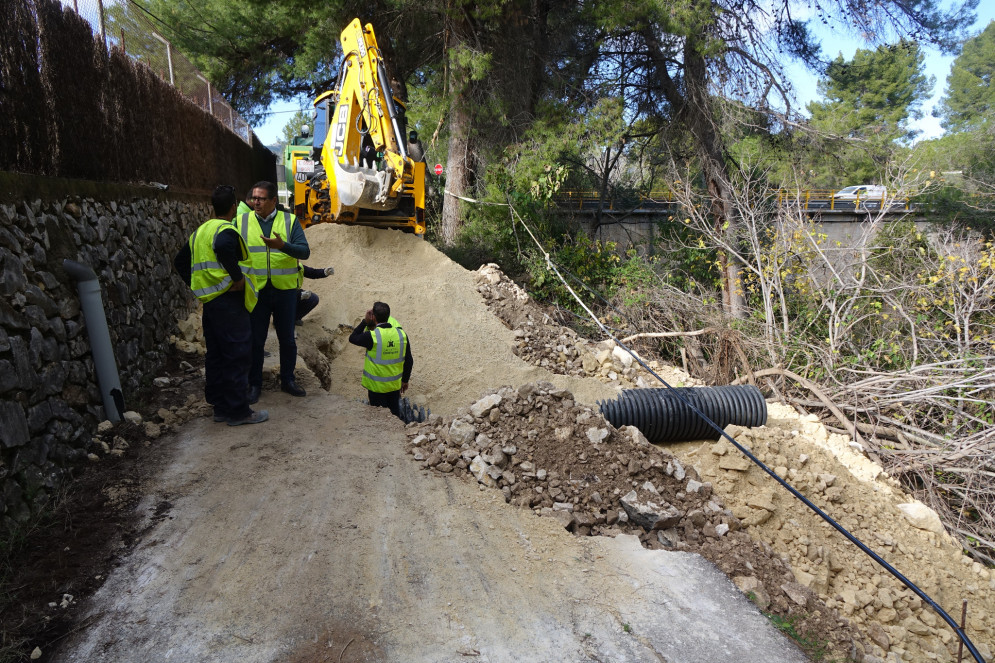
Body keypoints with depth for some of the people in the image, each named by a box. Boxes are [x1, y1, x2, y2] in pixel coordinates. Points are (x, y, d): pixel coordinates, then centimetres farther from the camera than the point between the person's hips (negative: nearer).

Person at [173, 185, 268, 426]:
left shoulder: (200, 231, 15)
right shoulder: (227, 230, -13)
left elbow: (179, 262, 21)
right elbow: (224, 248, -37)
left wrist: (199, 286, 18)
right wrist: (238, 277, -26)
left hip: (210, 301, 9)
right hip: (229, 300, -9)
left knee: (215, 355, 14)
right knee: (237, 355, -2)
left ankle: (220, 406, 23)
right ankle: (238, 411, 3)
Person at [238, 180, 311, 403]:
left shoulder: (290, 221, 1)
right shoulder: (242, 222, 4)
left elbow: (304, 251, -10)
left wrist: (283, 246, -27)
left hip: (285, 290, 0)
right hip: (255, 290, 0)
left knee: (287, 338, 11)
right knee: (255, 339, 6)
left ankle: (288, 380, 27)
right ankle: (254, 384, 20)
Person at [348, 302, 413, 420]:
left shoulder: (372, 336, -23)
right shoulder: (402, 334, -8)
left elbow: (352, 338, -3)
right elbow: (409, 361, 0)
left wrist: (365, 322, -3)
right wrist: (405, 380, 14)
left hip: (377, 386, -4)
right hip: (395, 384, 4)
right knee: (395, 412, 21)